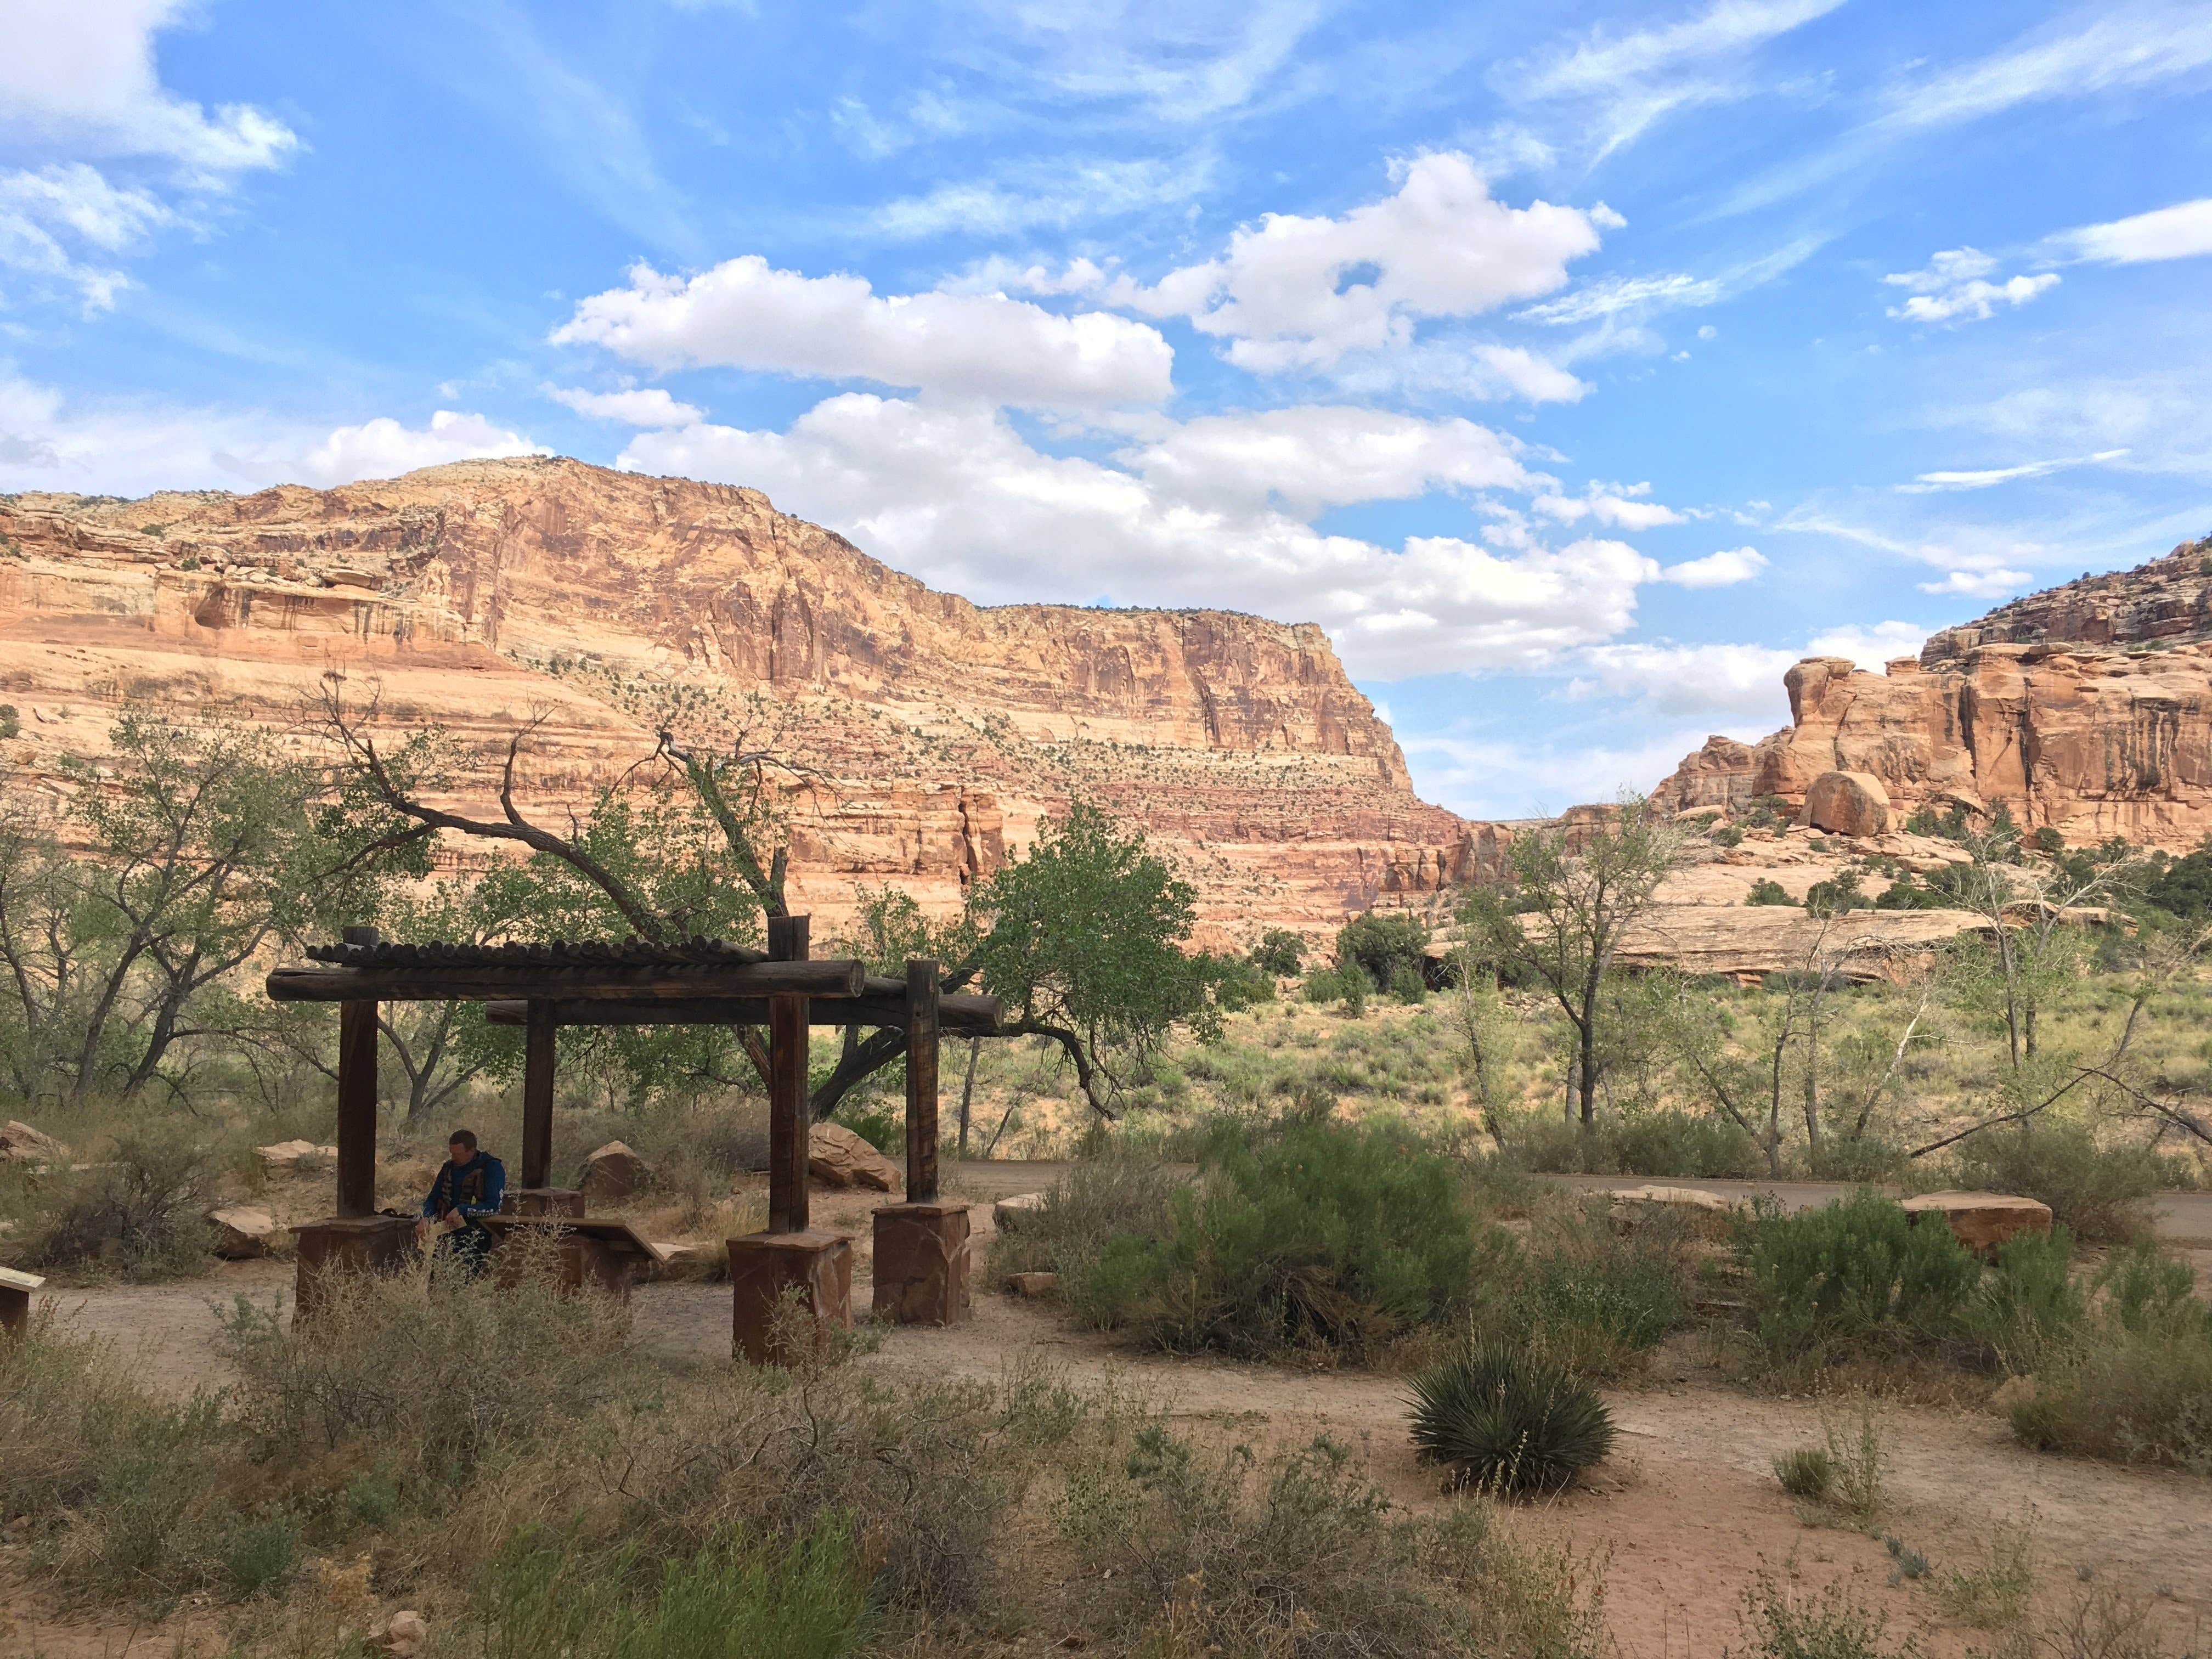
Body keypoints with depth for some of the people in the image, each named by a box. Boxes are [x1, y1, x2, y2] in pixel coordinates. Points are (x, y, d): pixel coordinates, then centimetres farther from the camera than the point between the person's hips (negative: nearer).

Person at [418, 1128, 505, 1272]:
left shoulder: (492, 1168, -4)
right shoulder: (449, 1167, 17)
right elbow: (432, 1199, 20)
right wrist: (425, 1218, 0)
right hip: (447, 1225, 6)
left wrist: (461, 1210, -20)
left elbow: (494, 1206, -12)